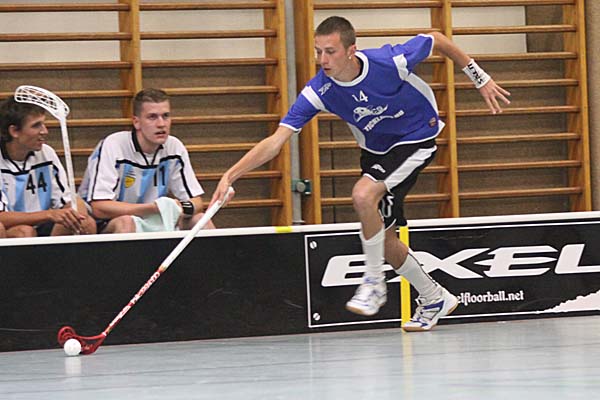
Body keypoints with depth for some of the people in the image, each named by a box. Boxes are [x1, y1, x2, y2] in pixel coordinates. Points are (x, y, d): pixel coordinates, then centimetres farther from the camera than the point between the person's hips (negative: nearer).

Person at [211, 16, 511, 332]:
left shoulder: (390, 62, -31)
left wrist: (481, 79, -3)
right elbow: (276, 140, -25)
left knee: (363, 195, -28)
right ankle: (434, 300, 29)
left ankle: (374, 282, -9)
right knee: (384, 238, 6)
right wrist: (231, 175, -36)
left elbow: (437, 40, -12)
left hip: (416, 139, -5)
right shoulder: (318, 92, -23)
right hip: (375, 151, 5)